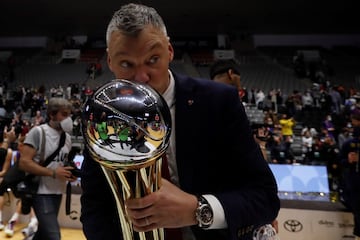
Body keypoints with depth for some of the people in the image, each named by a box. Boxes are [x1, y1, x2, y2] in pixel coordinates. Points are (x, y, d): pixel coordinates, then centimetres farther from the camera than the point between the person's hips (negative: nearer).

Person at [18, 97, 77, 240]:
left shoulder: (67, 137, 9)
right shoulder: (38, 132, -12)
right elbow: (24, 162, -18)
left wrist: (70, 172, -1)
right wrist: (53, 173, -23)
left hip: (57, 191, 7)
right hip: (42, 192, -7)